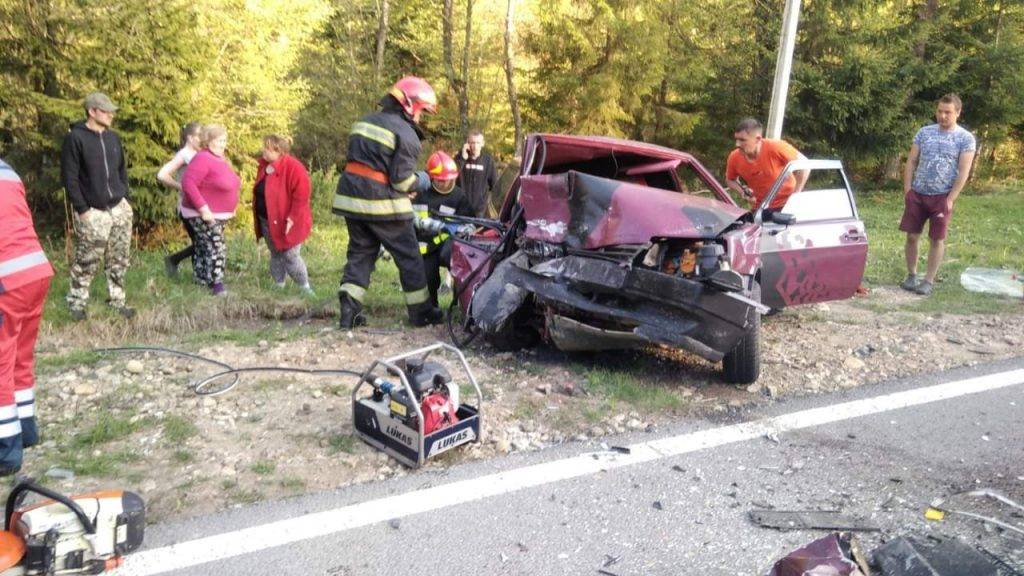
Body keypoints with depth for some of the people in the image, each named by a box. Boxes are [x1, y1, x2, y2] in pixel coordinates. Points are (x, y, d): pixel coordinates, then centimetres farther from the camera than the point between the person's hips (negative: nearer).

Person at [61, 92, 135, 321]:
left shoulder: (114, 138, 10)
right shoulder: (75, 138, -9)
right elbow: (69, 177, -11)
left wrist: (124, 197, 9)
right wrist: (82, 209, -13)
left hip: (119, 209, 6)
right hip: (93, 212, -6)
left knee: (119, 260, 9)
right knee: (86, 262, 1)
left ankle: (117, 301, 20)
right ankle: (77, 303, 15)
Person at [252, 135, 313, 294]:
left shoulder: (293, 168, -19)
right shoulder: (264, 166, 7)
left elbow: (301, 196, -22)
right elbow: (259, 192, 17)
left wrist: (292, 218, -25)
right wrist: (258, 220, 14)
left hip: (285, 223, -8)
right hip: (267, 222, 8)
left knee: (290, 256, -5)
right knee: (275, 255, 15)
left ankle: (305, 289, 7)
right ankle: (278, 286, 26)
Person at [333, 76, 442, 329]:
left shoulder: (364, 122, 15)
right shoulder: (405, 133, -10)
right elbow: (401, 179, -15)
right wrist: (420, 182, 5)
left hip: (351, 198, 7)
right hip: (383, 205, -7)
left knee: (360, 253, 15)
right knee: (409, 256, 7)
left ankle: (349, 310, 3)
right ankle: (421, 312, 15)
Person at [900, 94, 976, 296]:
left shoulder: (966, 138, -3)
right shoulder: (924, 132, 6)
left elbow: (963, 172, -7)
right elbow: (911, 162, 7)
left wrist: (951, 199, -14)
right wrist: (907, 189, -2)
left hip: (942, 197, -3)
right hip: (917, 194, 3)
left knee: (937, 239, 3)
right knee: (912, 236, 4)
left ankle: (928, 281, 11)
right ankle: (911, 276, 19)